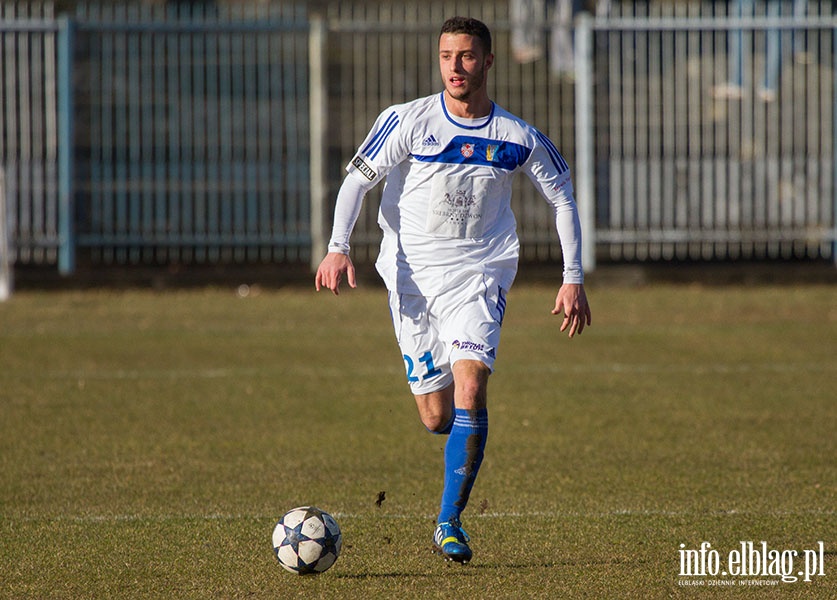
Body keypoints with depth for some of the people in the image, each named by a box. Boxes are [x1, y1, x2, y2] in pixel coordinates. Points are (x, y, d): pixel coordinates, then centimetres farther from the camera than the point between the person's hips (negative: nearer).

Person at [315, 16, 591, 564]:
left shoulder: (518, 138, -1)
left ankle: (450, 522, -16)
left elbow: (563, 198, 11)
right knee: (436, 419, 1)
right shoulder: (409, 121, -4)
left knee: (470, 385, -23)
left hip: (479, 276, 0)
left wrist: (574, 279, 6)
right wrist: (338, 247, -17)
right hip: (413, 276, 0)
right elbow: (358, 179, -2)